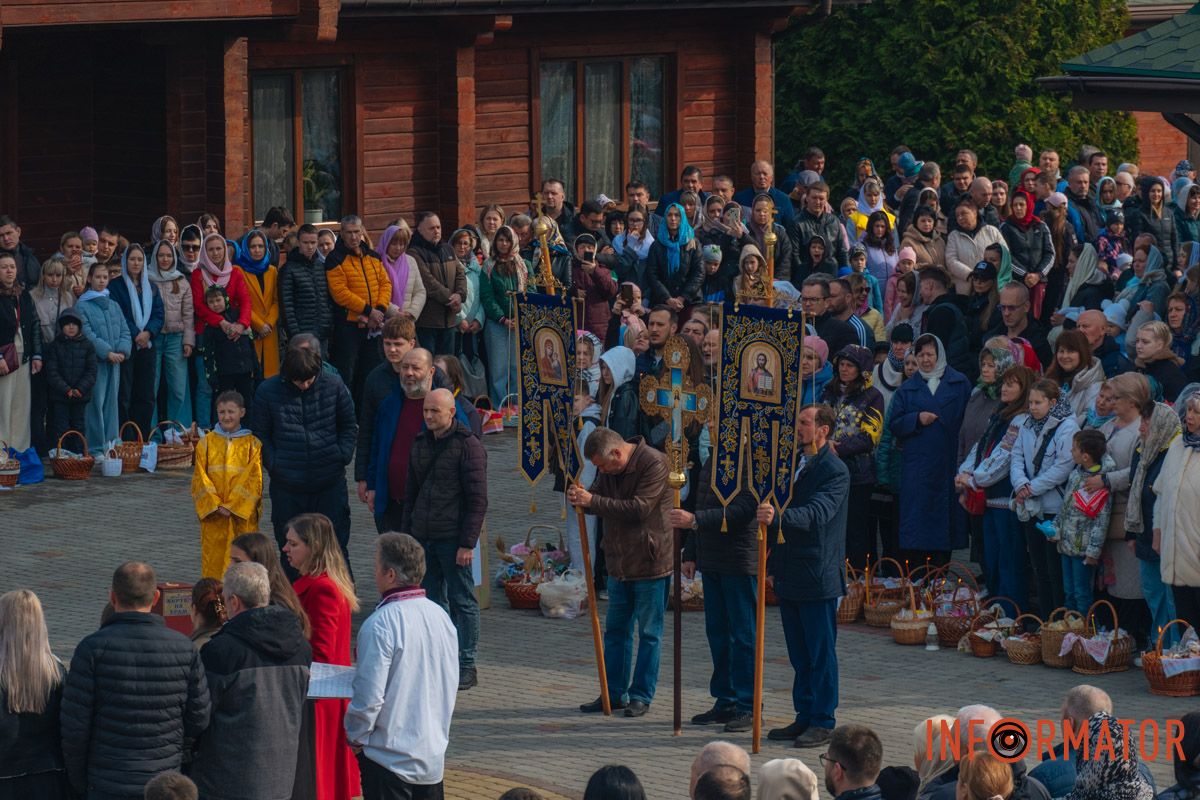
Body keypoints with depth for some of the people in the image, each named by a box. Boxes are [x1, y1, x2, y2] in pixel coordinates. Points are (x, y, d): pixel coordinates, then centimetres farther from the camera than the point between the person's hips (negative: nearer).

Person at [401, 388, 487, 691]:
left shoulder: (468, 446, -7)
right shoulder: (420, 445, 14)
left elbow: (478, 500, -11)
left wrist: (468, 543, -15)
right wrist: (405, 535, 15)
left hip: (452, 538, -7)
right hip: (423, 537, 7)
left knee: (462, 600, -1)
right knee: (431, 600, 9)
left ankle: (465, 667, 3)